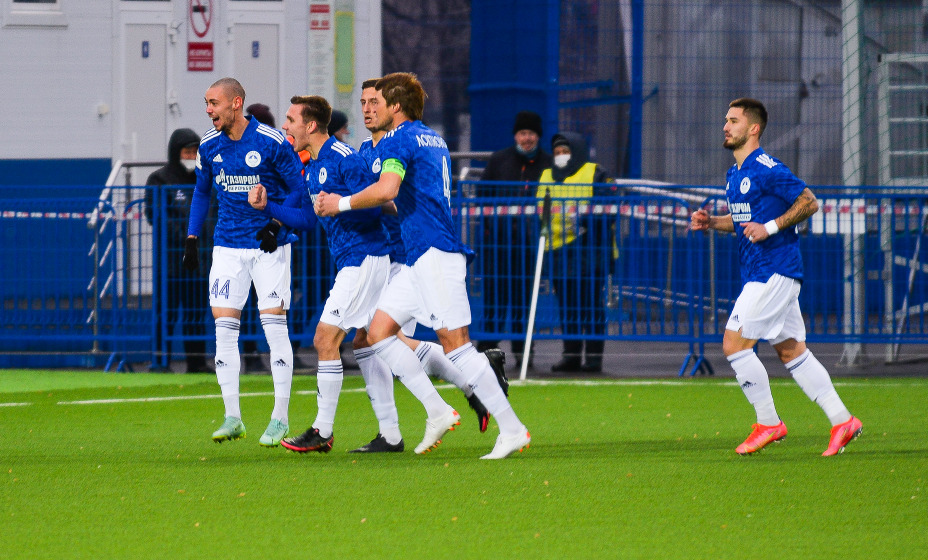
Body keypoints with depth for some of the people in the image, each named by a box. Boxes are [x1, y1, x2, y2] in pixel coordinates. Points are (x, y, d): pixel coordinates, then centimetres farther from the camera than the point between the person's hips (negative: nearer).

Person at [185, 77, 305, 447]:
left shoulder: (271, 142, -11)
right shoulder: (209, 147, 3)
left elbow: (299, 190, -3)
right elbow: (202, 192, 19)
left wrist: (277, 224, -16)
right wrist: (191, 239, 14)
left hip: (270, 246, -4)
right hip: (228, 246, 4)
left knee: (275, 326, -7)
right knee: (224, 326, -3)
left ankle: (280, 418, 0)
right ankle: (232, 417, 3)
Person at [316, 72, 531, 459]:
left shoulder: (397, 140, -9)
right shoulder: (433, 139, 21)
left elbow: (386, 190, -25)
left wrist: (342, 203, -10)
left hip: (435, 253, -10)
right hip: (420, 257, 10)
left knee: (455, 343, -11)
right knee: (378, 332, 7)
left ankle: (512, 430, -11)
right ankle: (438, 413, 4)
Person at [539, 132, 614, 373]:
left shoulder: (595, 174, 2)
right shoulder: (546, 177, 19)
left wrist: (586, 220, -19)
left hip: (589, 247, -5)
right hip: (559, 250, 5)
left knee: (591, 303, -6)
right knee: (567, 306, 6)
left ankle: (593, 355, -3)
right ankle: (571, 354, 12)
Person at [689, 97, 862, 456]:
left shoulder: (767, 169, -14)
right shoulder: (735, 174, 15)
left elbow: (809, 203, -14)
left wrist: (770, 227, -19)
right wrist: (711, 222, 10)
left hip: (774, 272, -10)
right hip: (758, 274, 10)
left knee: (734, 343, -11)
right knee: (790, 351, 10)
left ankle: (768, 423, -2)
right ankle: (841, 420, 12)